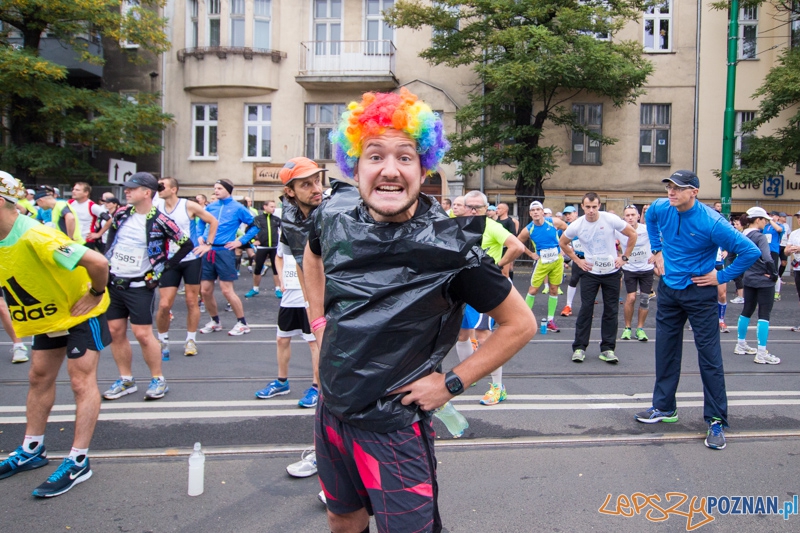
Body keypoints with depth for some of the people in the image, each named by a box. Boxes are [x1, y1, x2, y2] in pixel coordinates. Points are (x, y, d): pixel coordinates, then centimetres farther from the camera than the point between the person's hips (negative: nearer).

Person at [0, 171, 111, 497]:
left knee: (81, 382, -5)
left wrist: (95, 293, -26)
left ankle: (78, 462, 2)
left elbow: (97, 262, -42)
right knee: (39, 379, 14)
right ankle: (31, 451, 28)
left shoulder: (36, 238, -35)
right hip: (47, 315, 9)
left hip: (80, 313, -9)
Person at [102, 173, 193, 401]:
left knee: (142, 333, -7)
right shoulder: (121, 214, 4)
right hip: (113, 283, 6)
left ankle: (158, 380, 8)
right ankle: (126, 380, 20)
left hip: (140, 286, -6)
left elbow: (187, 245, -8)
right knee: (115, 331, 8)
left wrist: (164, 268, -8)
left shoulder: (160, 222, -14)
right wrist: (106, 261, 11)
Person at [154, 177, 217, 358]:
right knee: (164, 305, -5)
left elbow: (213, 221, 1)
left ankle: (191, 341, 18)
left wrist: (208, 244, -4)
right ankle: (162, 341, 15)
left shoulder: (189, 206, -6)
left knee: (192, 301, 5)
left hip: (192, 260, -2)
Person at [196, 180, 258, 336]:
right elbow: (201, 222, 29)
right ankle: (215, 321, 26)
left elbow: (255, 225, 1)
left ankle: (242, 323, 7)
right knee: (205, 290, 6)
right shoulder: (210, 207, 12)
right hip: (207, 251, 5)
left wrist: (241, 241, -5)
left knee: (227, 290, -7)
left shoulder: (237, 208, -1)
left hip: (225, 251, -5)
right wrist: (199, 236, 12)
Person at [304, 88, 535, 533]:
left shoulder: (451, 245, -21)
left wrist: (451, 384, -13)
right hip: (332, 410, 5)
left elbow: (520, 324, -11)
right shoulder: (334, 220, -7)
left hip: (394, 425, -5)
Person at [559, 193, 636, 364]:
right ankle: (579, 347, 7)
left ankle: (608, 348, 13)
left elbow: (632, 234, -2)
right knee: (586, 309, -1)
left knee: (611, 311, 4)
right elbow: (563, 243, 8)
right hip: (590, 273, 0)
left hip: (611, 272, 0)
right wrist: (577, 260, 1)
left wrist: (624, 257, -4)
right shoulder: (577, 225, -9)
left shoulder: (611, 219, -13)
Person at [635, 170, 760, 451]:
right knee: (665, 350, 13)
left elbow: (751, 251, -19)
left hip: (699, 293, -5)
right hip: (668, 289, 6)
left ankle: (716, 421, 9)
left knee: (709, 355, -1)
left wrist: (722, 276, -14)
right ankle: (664, 407, 28)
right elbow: (649, 219, 20)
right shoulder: (661, 208, -7)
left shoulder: (711, 222, -23)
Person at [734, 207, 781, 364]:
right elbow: (767, 259, -28)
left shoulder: (743, 236, 5)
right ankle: (761, 354, -3)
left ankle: (741, 345, 27)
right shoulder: (760, 236, -18)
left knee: (747, 311, 17)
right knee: (764, 315, -3)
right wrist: (773, 273, -15)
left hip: (749, 279, 8)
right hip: (763, 281, -8)